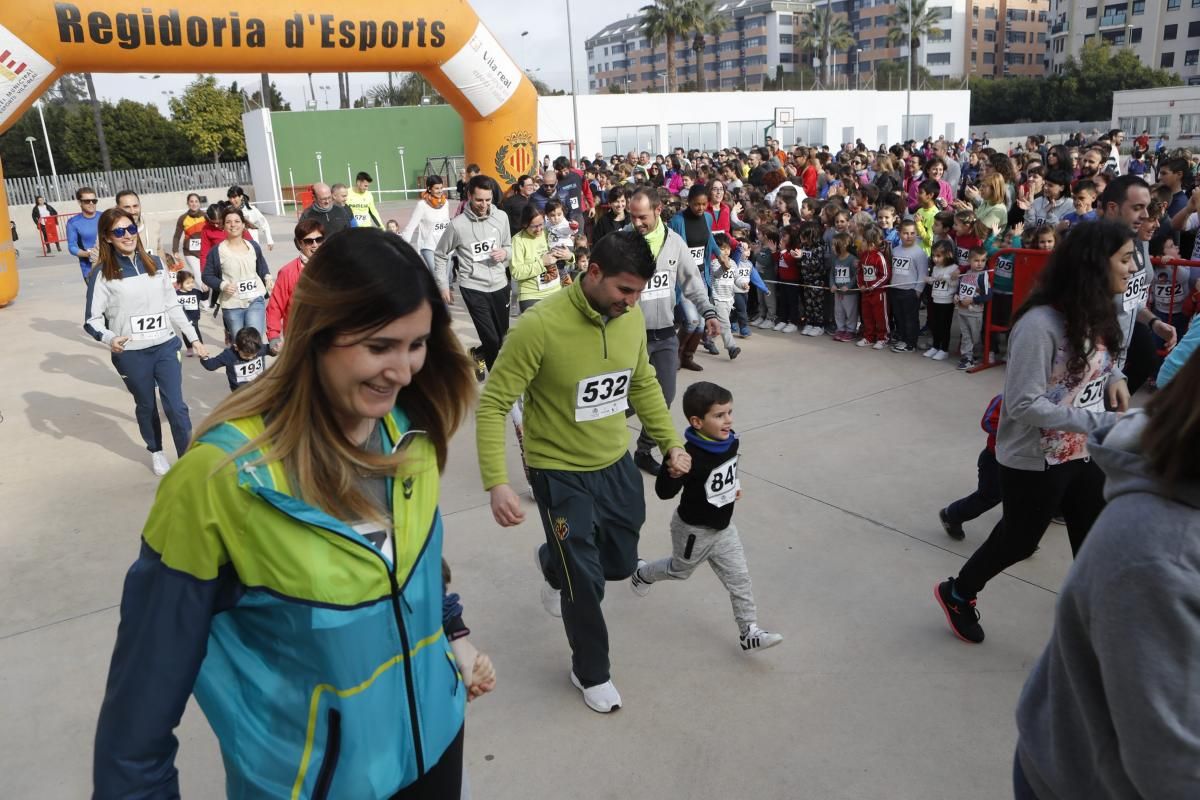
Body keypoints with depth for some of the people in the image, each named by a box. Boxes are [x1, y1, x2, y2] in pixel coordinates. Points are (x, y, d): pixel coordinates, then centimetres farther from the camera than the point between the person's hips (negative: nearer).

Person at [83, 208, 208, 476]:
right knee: (146, 406, 15)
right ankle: (156, 452, 37)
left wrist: (193, 337, 9)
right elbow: (92, 320, -6)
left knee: (177, 407, -1)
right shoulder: (103, 274, -6)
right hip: (131, 354, -2)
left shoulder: (154, 263, 6)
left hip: (166, 347, 2)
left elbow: (173, 305, 12)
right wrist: (109, 338, -26)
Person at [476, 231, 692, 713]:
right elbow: (492, 405, -21)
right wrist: (497, 482, -29)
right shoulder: (540, 325, -26)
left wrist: (671, 442, 8)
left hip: (616, 465, 6)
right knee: (585, 583, 6)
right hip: (560, 474, -6)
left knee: (620, 563, 21)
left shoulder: (632, 318, -7)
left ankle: (554, 565, 54)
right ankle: (591, 673, 34)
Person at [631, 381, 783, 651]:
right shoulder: (691, 456, -34)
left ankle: (749, 632, 18)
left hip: (724, 527, 6)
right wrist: (672, 471, -50)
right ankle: (641, 573, 51)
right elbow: (664, 493, -34)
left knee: (739, 578, 6)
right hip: (695, 530, -6)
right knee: (680, 569, 22)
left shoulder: (731, 441, -10)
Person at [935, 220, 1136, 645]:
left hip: (1085, 454, 7)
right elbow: (1024, 405, -27)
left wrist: (1113, 378, -5)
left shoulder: (1096, 314, 0)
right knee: (1019, 541, 14)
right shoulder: (1040, 323, -26)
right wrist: (1103, 422, -29)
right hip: (1034, 462, -7)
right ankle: (958, 594, 40)